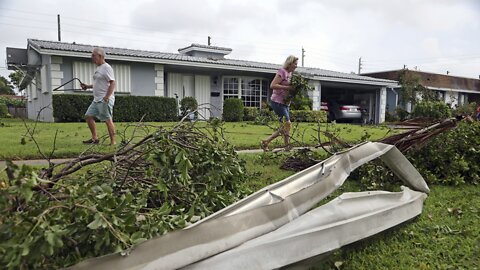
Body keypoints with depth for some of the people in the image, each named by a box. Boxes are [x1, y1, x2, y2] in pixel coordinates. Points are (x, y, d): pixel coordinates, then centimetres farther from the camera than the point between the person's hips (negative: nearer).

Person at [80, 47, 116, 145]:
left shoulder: (106, 67, -11)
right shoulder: (98, 68, 19)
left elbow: (112, 83, -19)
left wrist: (107, 97, -26)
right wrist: (87, 86, 16)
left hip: (105, 100, -10)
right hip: (96, 100, 10)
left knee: (108, 120, -7)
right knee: (88, 116, 10)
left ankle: (113, 142, -1)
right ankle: (94, 138, 17)